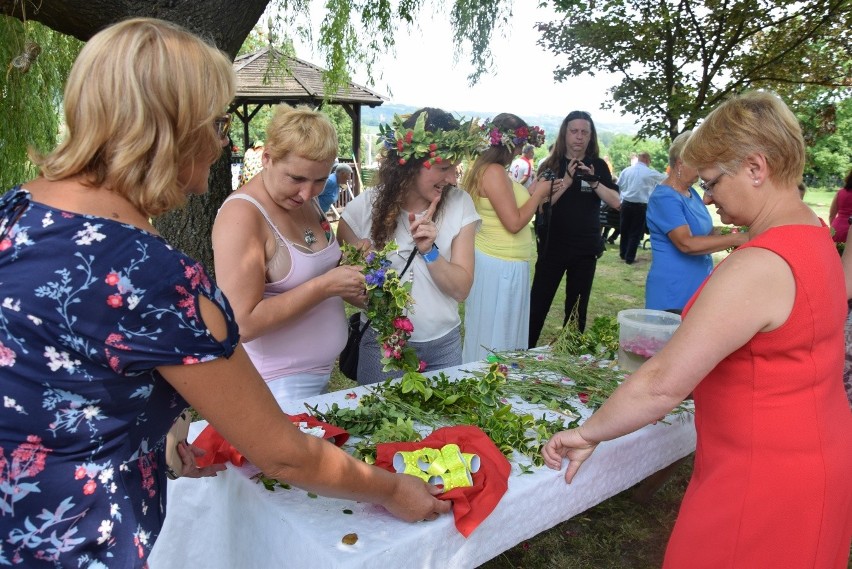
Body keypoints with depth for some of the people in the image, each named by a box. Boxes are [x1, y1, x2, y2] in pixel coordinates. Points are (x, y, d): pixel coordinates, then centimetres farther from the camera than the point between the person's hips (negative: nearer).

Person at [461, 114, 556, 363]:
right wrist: (537, 194, -9)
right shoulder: (494, 172, -18)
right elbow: (514, 223, -21)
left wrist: (533, 194, 13)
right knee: (493, 338, 2)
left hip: (504, 266, 10)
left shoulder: (489, 169, 12)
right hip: (500, 267, -10)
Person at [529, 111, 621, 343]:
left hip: (586, 248, 2)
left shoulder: (598, 166, 4)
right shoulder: (551, 165, 0)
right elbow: (542, 201, -11)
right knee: (538, 304, -3)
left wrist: (593, 181, -21)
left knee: (577, 308, 10)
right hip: (552, 246, -2)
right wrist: (567, 180, -24)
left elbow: (615, 202, -5)